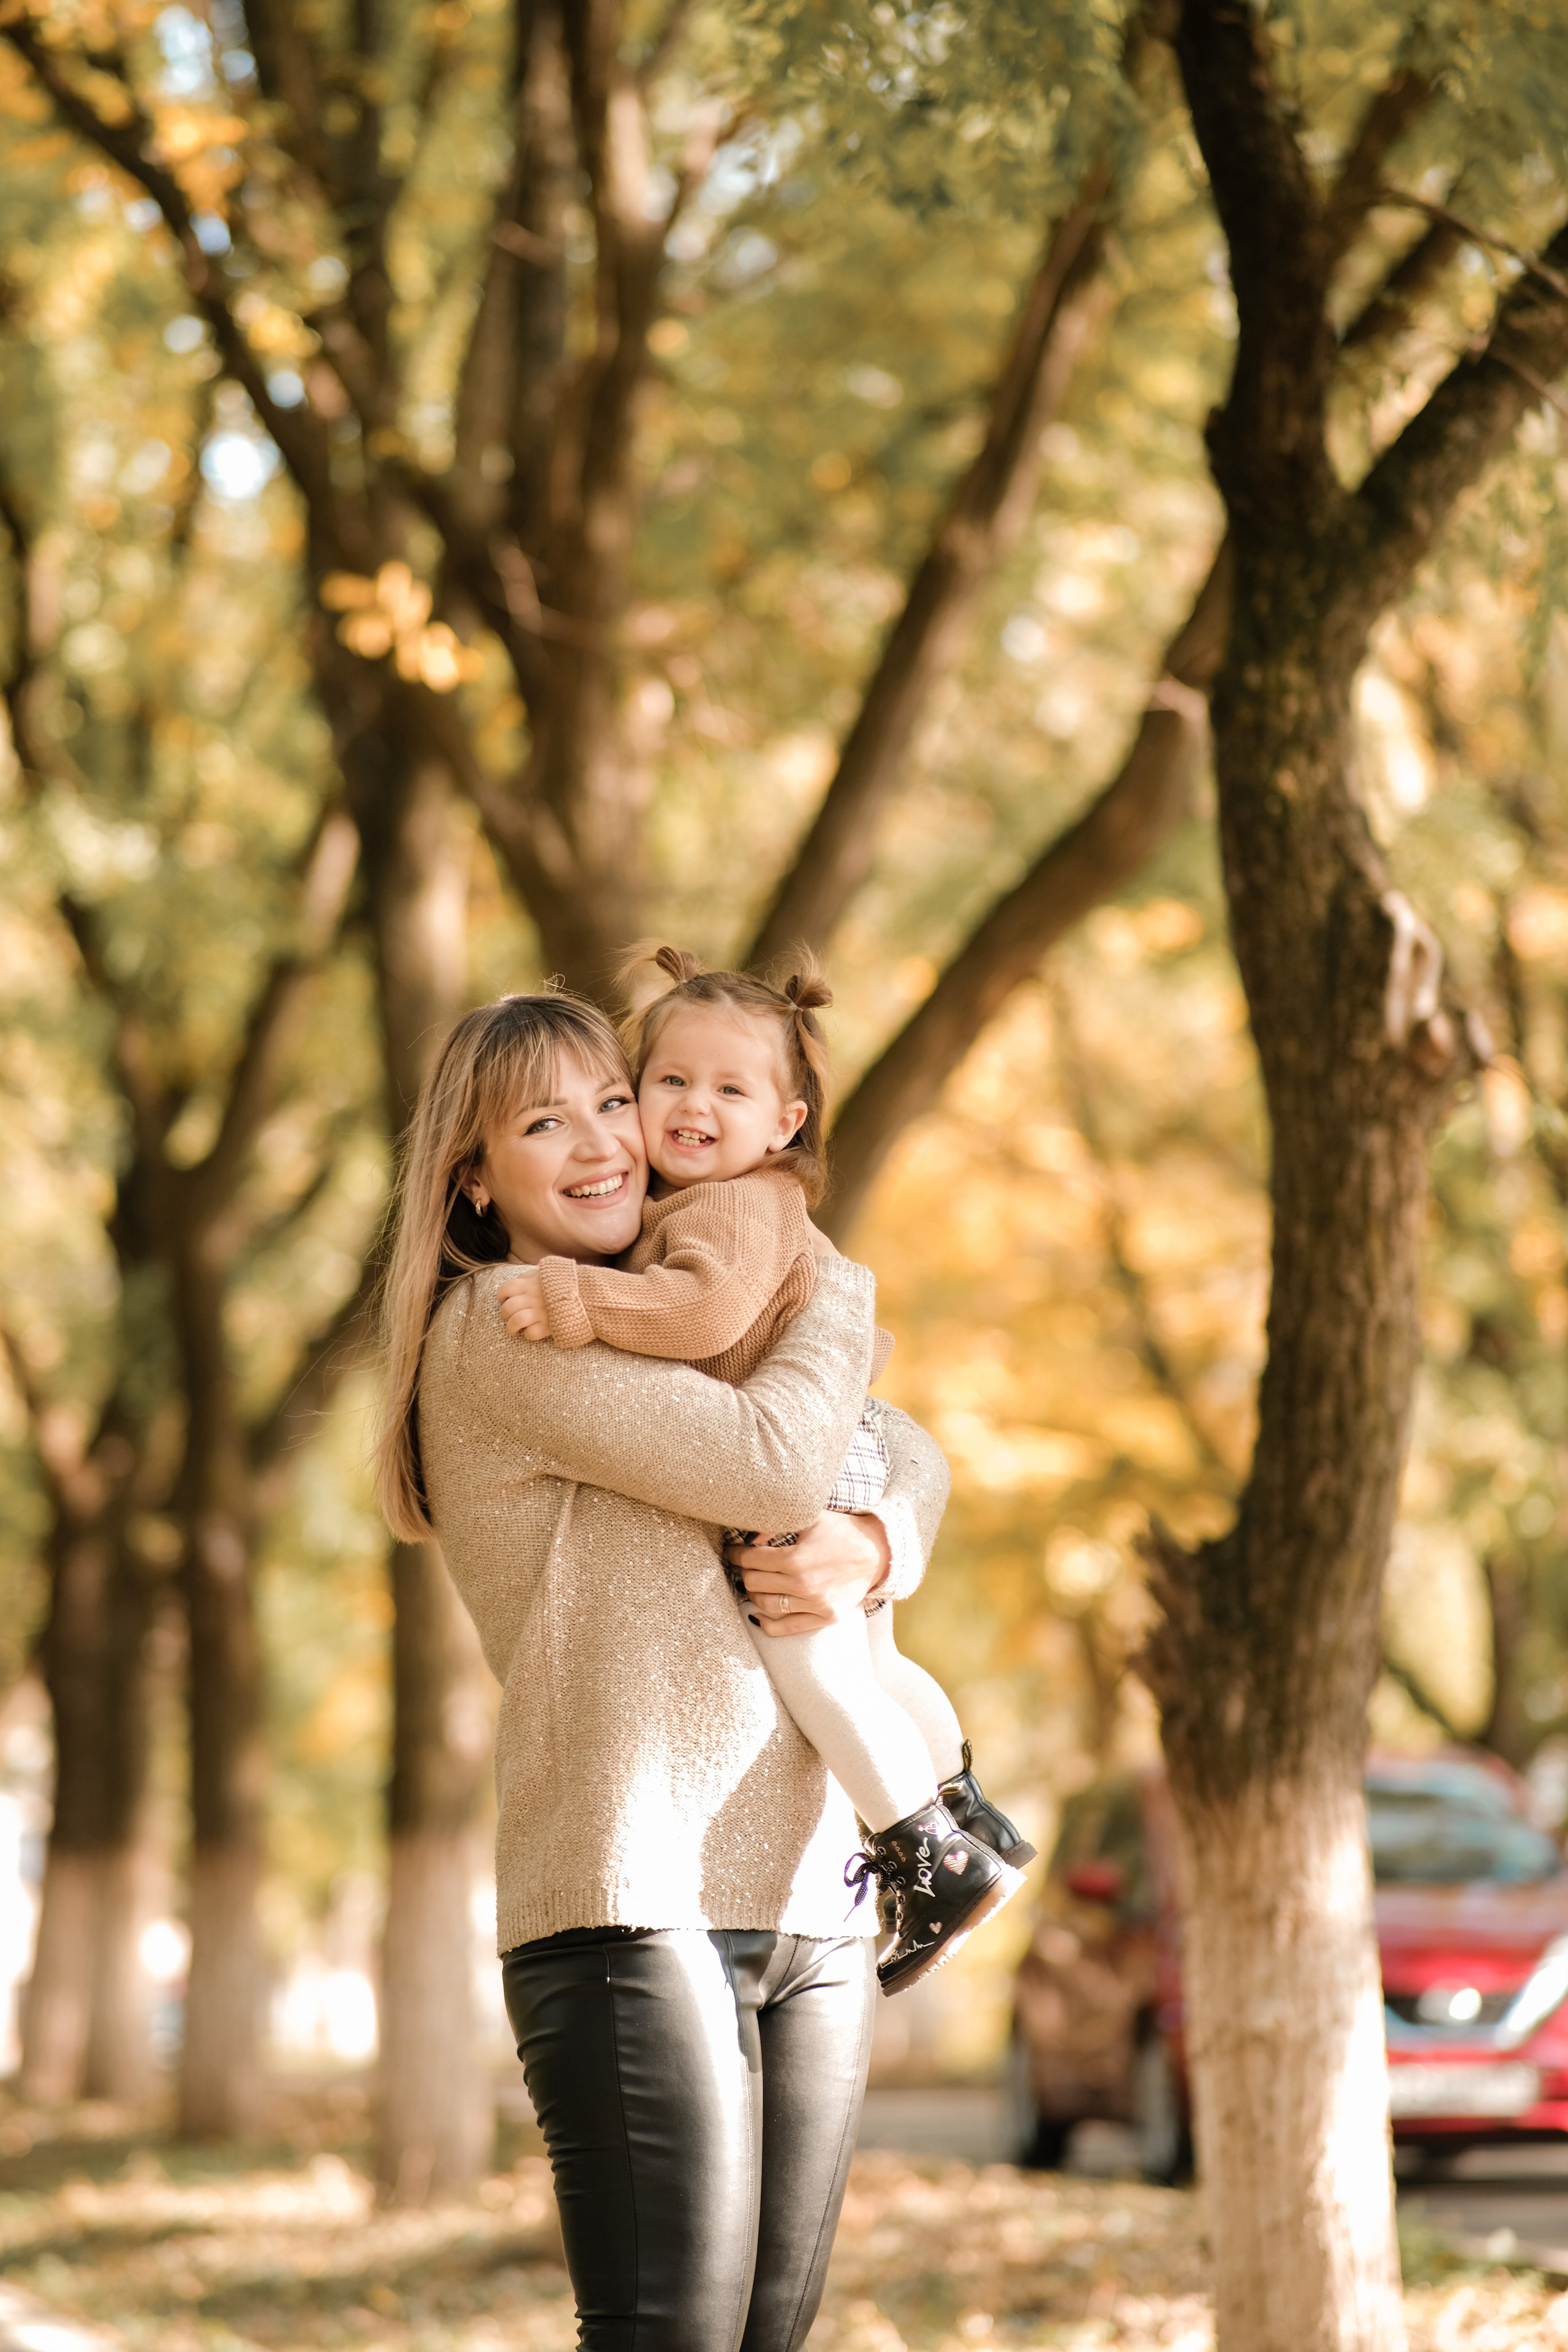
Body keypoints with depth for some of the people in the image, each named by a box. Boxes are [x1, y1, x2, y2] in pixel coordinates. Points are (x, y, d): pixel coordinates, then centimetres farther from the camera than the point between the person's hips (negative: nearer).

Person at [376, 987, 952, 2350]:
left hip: (808, 1908, 8)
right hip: (635, 1901, -8)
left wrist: (873, 1546, -3)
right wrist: (841, 1299, 5)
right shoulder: (503, 1328, -5)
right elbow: (773, 1464, -13)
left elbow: (911, 1453, 20)